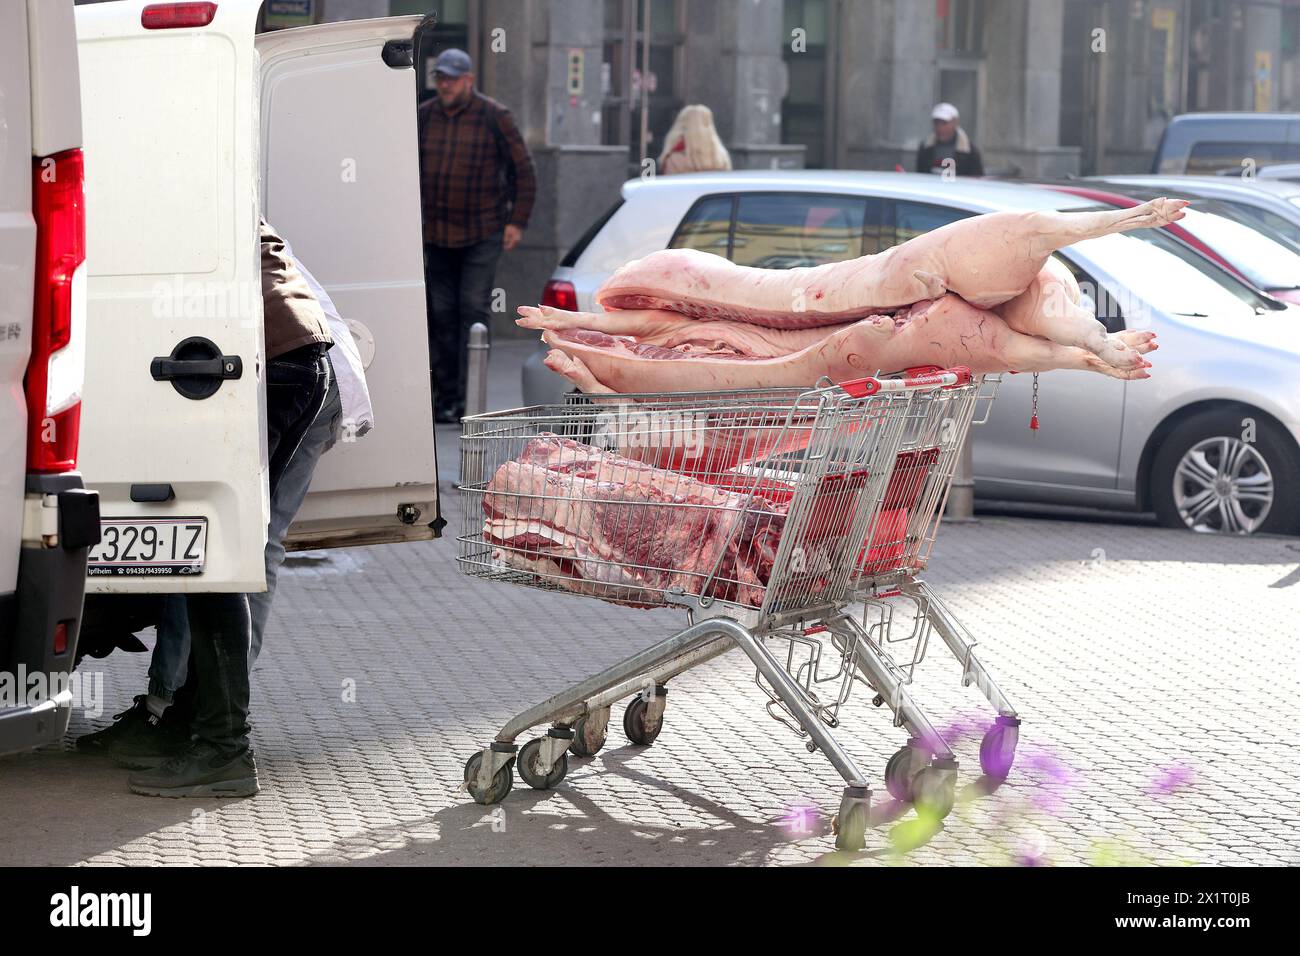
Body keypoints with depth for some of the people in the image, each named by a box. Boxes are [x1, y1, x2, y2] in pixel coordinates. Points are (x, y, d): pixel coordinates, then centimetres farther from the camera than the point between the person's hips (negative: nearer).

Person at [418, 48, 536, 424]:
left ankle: (468, 399, -9)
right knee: (441, 313, 5)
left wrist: (517, 221, -5)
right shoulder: (424, 117, 6)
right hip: (436, 234, 4)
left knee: (473, 309, -9)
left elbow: (523, 171, 1)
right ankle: (446, 396, 12)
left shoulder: (494, 117, -4)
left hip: (482, 235, -4)